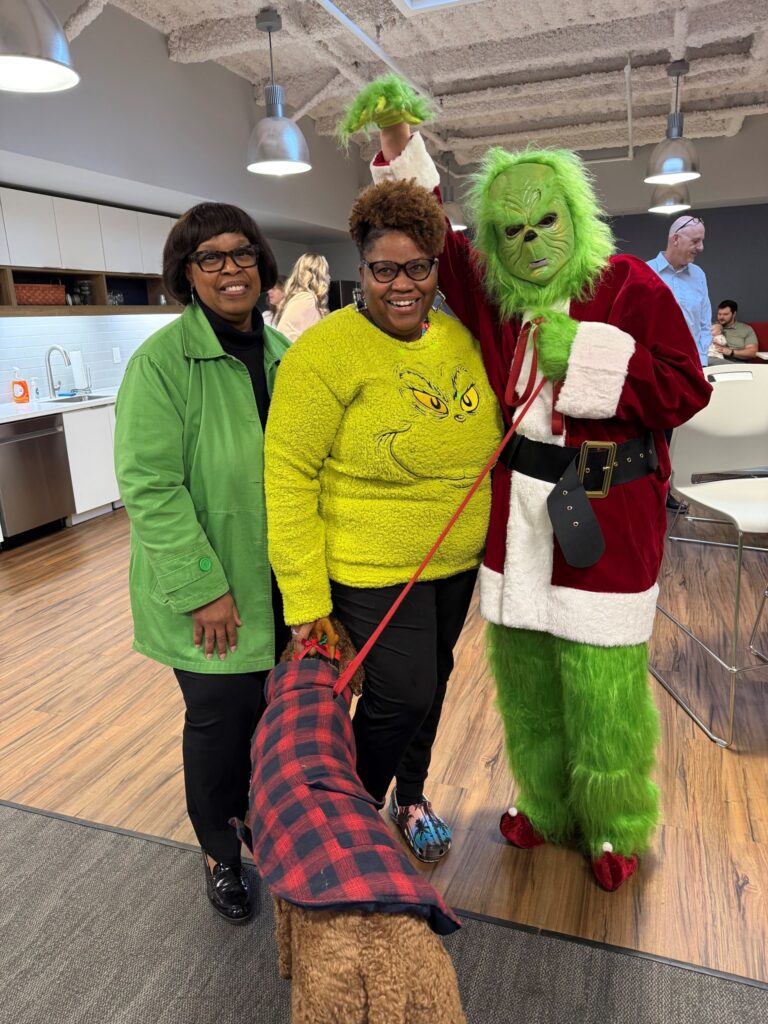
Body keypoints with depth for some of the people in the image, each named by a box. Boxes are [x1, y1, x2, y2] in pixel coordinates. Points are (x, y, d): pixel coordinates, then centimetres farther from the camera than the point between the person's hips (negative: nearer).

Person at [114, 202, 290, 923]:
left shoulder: (282, 353, 5)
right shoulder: (162, 359, -13)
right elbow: (150, 487, -18)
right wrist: (203, 589, -19)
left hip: (283, 587, 5)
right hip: (213, 595, -5)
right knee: (220, 720, 10)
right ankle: (220, 855, 37)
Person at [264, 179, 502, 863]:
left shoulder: (460, 340, 2)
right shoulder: (327, 350, -17)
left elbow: (487, 441, 13)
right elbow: (289, 473, -18)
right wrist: (305, 598, -19)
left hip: (458, 562, 7)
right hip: (372, 570, -6)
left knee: (431, 683, 20)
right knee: (400, 697, 0)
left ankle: (411, 798, 47)